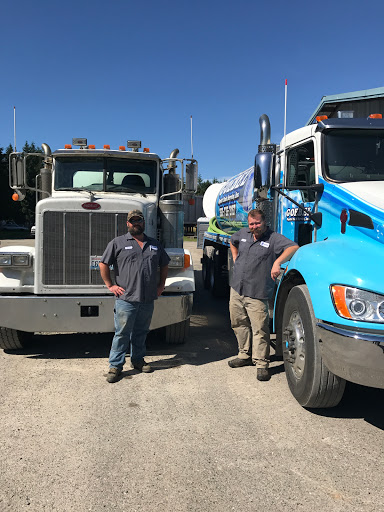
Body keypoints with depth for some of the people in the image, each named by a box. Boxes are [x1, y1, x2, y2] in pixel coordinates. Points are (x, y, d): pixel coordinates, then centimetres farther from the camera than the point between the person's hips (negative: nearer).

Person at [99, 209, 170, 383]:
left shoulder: (155, 245, 14)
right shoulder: (118, 243, 2)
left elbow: (164, 265, 24)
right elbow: (103, 264, 1)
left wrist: (161, 285, 16)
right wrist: (110, 285, -3)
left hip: (148, 299, 4)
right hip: (126, 299, -4)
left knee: (141, 332, 15)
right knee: (122, 333, 0)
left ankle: (138, 359, 31)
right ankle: (115, 366, 11)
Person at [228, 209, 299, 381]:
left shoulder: (274, 238, -8)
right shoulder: (243, 233, 10)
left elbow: (294, 247, -22)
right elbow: (233, 242, 32)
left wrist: (277, 262, -35)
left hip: (257, 295, -6)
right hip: (236, 289, 6)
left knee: (259, 329, -6)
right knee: (239, 324, 16)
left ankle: (261, 364, 6)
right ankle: (245, 355, 33)